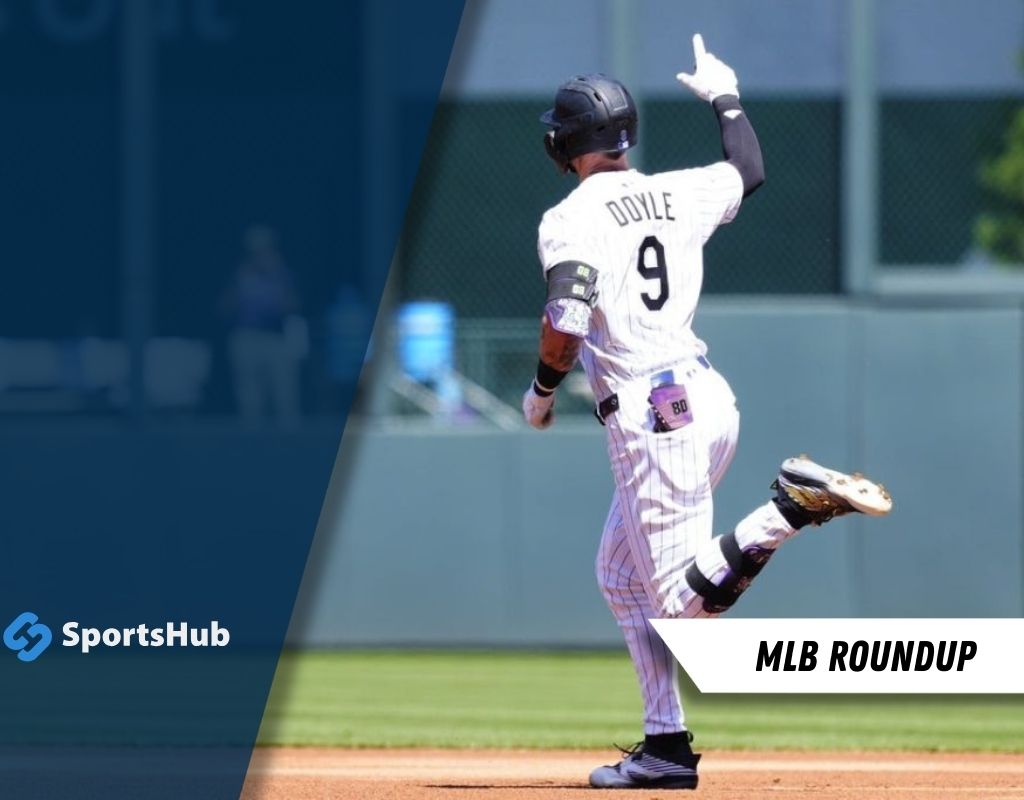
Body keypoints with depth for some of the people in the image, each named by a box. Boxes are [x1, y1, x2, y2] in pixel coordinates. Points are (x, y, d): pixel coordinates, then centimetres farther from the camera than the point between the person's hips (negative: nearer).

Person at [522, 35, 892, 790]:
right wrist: (726, 97, 42)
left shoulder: (572, 220, -9)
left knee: (686, 601, -7)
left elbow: (567, 318, -21)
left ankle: (798, 501, -24)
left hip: (652, 417, -8)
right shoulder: (676, 195, 10)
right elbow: (749, 170, 30)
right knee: (622, 575, 18)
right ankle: (666, 746, 14)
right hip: (709, 395, 8)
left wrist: (542, 391, -4)